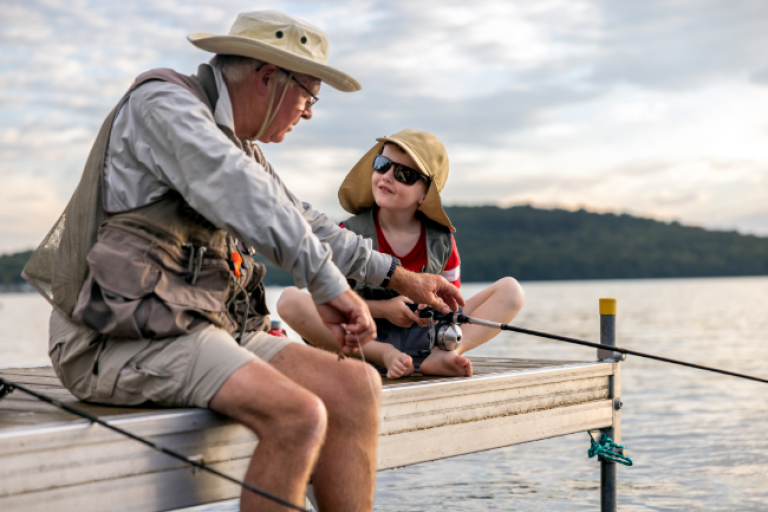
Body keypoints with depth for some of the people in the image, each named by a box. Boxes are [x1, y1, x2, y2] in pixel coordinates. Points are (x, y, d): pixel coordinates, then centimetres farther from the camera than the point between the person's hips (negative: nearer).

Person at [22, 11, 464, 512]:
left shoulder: (241, 147, 21)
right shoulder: (161, 102, -7)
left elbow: (303, 221, 31)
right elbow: (246, 201, -22)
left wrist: (400, 276, 30)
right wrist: (330, 286, -23)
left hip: (207, 328, 9)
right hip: (126, 338, -9)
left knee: (356, 387, -8)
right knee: (297, 415, -27)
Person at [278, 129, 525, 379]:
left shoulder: (442, 239, 4)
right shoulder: (349, 235, -2)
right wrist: (382, 308, -16)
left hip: (423, 337, 2)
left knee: (510, 289, -9)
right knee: (290, 299, -27)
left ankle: (442, 356, -30)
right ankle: (383, 355, -29)